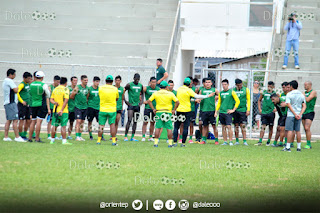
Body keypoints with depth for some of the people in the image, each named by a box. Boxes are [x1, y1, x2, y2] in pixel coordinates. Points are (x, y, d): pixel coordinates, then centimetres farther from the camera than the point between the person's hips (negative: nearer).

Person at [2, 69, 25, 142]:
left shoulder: (5, 81, 19)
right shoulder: (9, 81, -12)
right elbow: (16, 90, -16)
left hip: (7, 103, 10)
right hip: (11, 103, -10)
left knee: (9, 120, 12)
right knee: (15, 120, -10)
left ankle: (6, 137, 9)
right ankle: (17, 137, -12)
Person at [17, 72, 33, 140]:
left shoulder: (28, 84, 14)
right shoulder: (22, 84, -11)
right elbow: (17, 92, -22)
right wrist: (22, 101, -21)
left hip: (28, 105, 8)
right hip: (22, 105, -8)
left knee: (28, 121, 9)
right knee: (22, 120, -4)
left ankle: (24, 135, 18)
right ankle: (20, 136, 1)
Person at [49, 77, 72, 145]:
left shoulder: (55, 89, 11)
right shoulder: (65, 89, -7)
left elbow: (51, 99, 9)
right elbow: (66, 100, -15)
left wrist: (54, 102, -8)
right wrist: (62, 110, -17)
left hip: (55, 110, 5)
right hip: (63, 111, -5)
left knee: (54, 126, 10)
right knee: (63, 126, -3)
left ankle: (52, 140, 14)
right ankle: (64, 141, -4)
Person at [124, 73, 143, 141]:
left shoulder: (141, 86, 9)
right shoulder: (129, 85, -6)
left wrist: (141, 101, 10)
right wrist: (125, 101, -7)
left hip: (137, 105, 5)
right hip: (131, 105, -5)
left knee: (135, 121, 6)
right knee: (129, 120, -13)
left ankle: (132, 137, 10)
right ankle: (125, 136, -9)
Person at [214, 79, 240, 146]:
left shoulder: (231, 92, -2)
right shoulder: (221, 93, 13)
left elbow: (238, 101, -4)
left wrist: (233, 110, -8)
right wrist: (216, 112, 12)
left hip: (228, 112, -5)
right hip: (221, 112, 5)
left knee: (228, 126, -11)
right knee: (223, 127, 6)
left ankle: (230, 141, -5)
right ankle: (225, 141, 10)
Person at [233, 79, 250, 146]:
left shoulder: (246, 90, 3)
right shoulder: (233, 90, 7)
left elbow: (248, 100, 3)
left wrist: (248, 110, -4)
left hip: (243, 110, -2)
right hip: (235, 110, 2)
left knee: (243, 125, -7)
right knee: (236, 126, 5)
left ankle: (245, 141, -7)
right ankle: (237, 141, 12)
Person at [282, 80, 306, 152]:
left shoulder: (289, 94, -5)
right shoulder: (301, 95, 9)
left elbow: (289, 105, -13)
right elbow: (304, 106, 3)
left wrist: (295, 114, -14)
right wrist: (300, 114, -5)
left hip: (291, 114, -4)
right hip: (299, 115, 4)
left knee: (290, 130, -5)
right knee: (298, 131, 11)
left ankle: (288, 147, -8)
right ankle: (299, 147, 13)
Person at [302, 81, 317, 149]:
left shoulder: (313, 92, -4)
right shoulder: (304, 92, 17)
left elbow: (307, 100, -14)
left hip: (309, 112, -7)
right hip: (303, 112, 7)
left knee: (307, 128, -16)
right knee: (305, 129, 5)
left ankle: (309, 144, -14)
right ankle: (308, 144, 8)